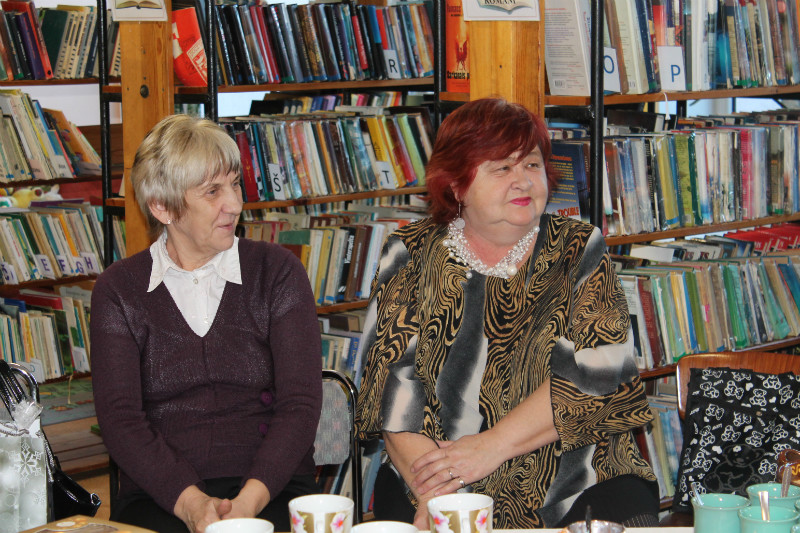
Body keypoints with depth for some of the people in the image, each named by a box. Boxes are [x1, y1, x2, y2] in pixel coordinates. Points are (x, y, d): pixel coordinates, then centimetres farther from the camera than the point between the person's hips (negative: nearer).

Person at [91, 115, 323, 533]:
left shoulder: (277, 271, 8)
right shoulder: (118, 290, 7)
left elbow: (301, 404, 0)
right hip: (159, 496, 0)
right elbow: (119, 417, -2)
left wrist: (251, 498, -16)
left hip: (272, 490, 0)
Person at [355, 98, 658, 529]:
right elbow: (393, 383, -2)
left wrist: (492, 446, -16)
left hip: (573, 481, 0)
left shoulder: (580, 251, 6)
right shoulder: (412, 257, 6)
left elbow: (594, 373, -7)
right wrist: (430, 494, -16)